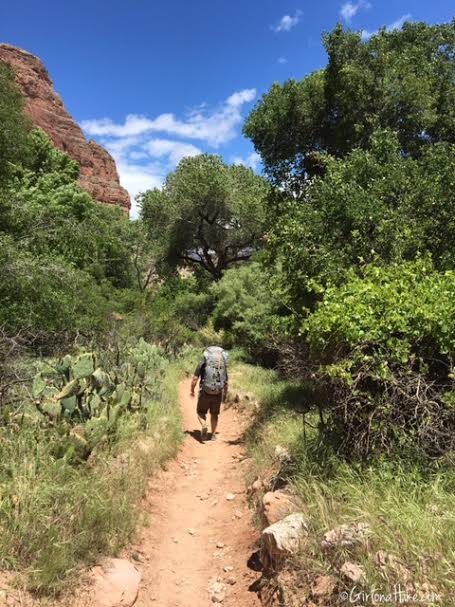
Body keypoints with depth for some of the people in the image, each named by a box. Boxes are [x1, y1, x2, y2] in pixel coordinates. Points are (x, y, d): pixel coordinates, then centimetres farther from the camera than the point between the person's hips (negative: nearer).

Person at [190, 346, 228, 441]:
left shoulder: (203, 364, -2)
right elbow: (226, 382, 12)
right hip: (218, 394, 3)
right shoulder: (223, 365, 6)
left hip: (205, 393, -2)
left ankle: (204, 426, -10)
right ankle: (213, 435, 21)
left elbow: (195, 379, -5)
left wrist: (192, 391, 9)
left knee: (201, 412, 14)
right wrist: (225, 394, 27)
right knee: (214, 414, 19)